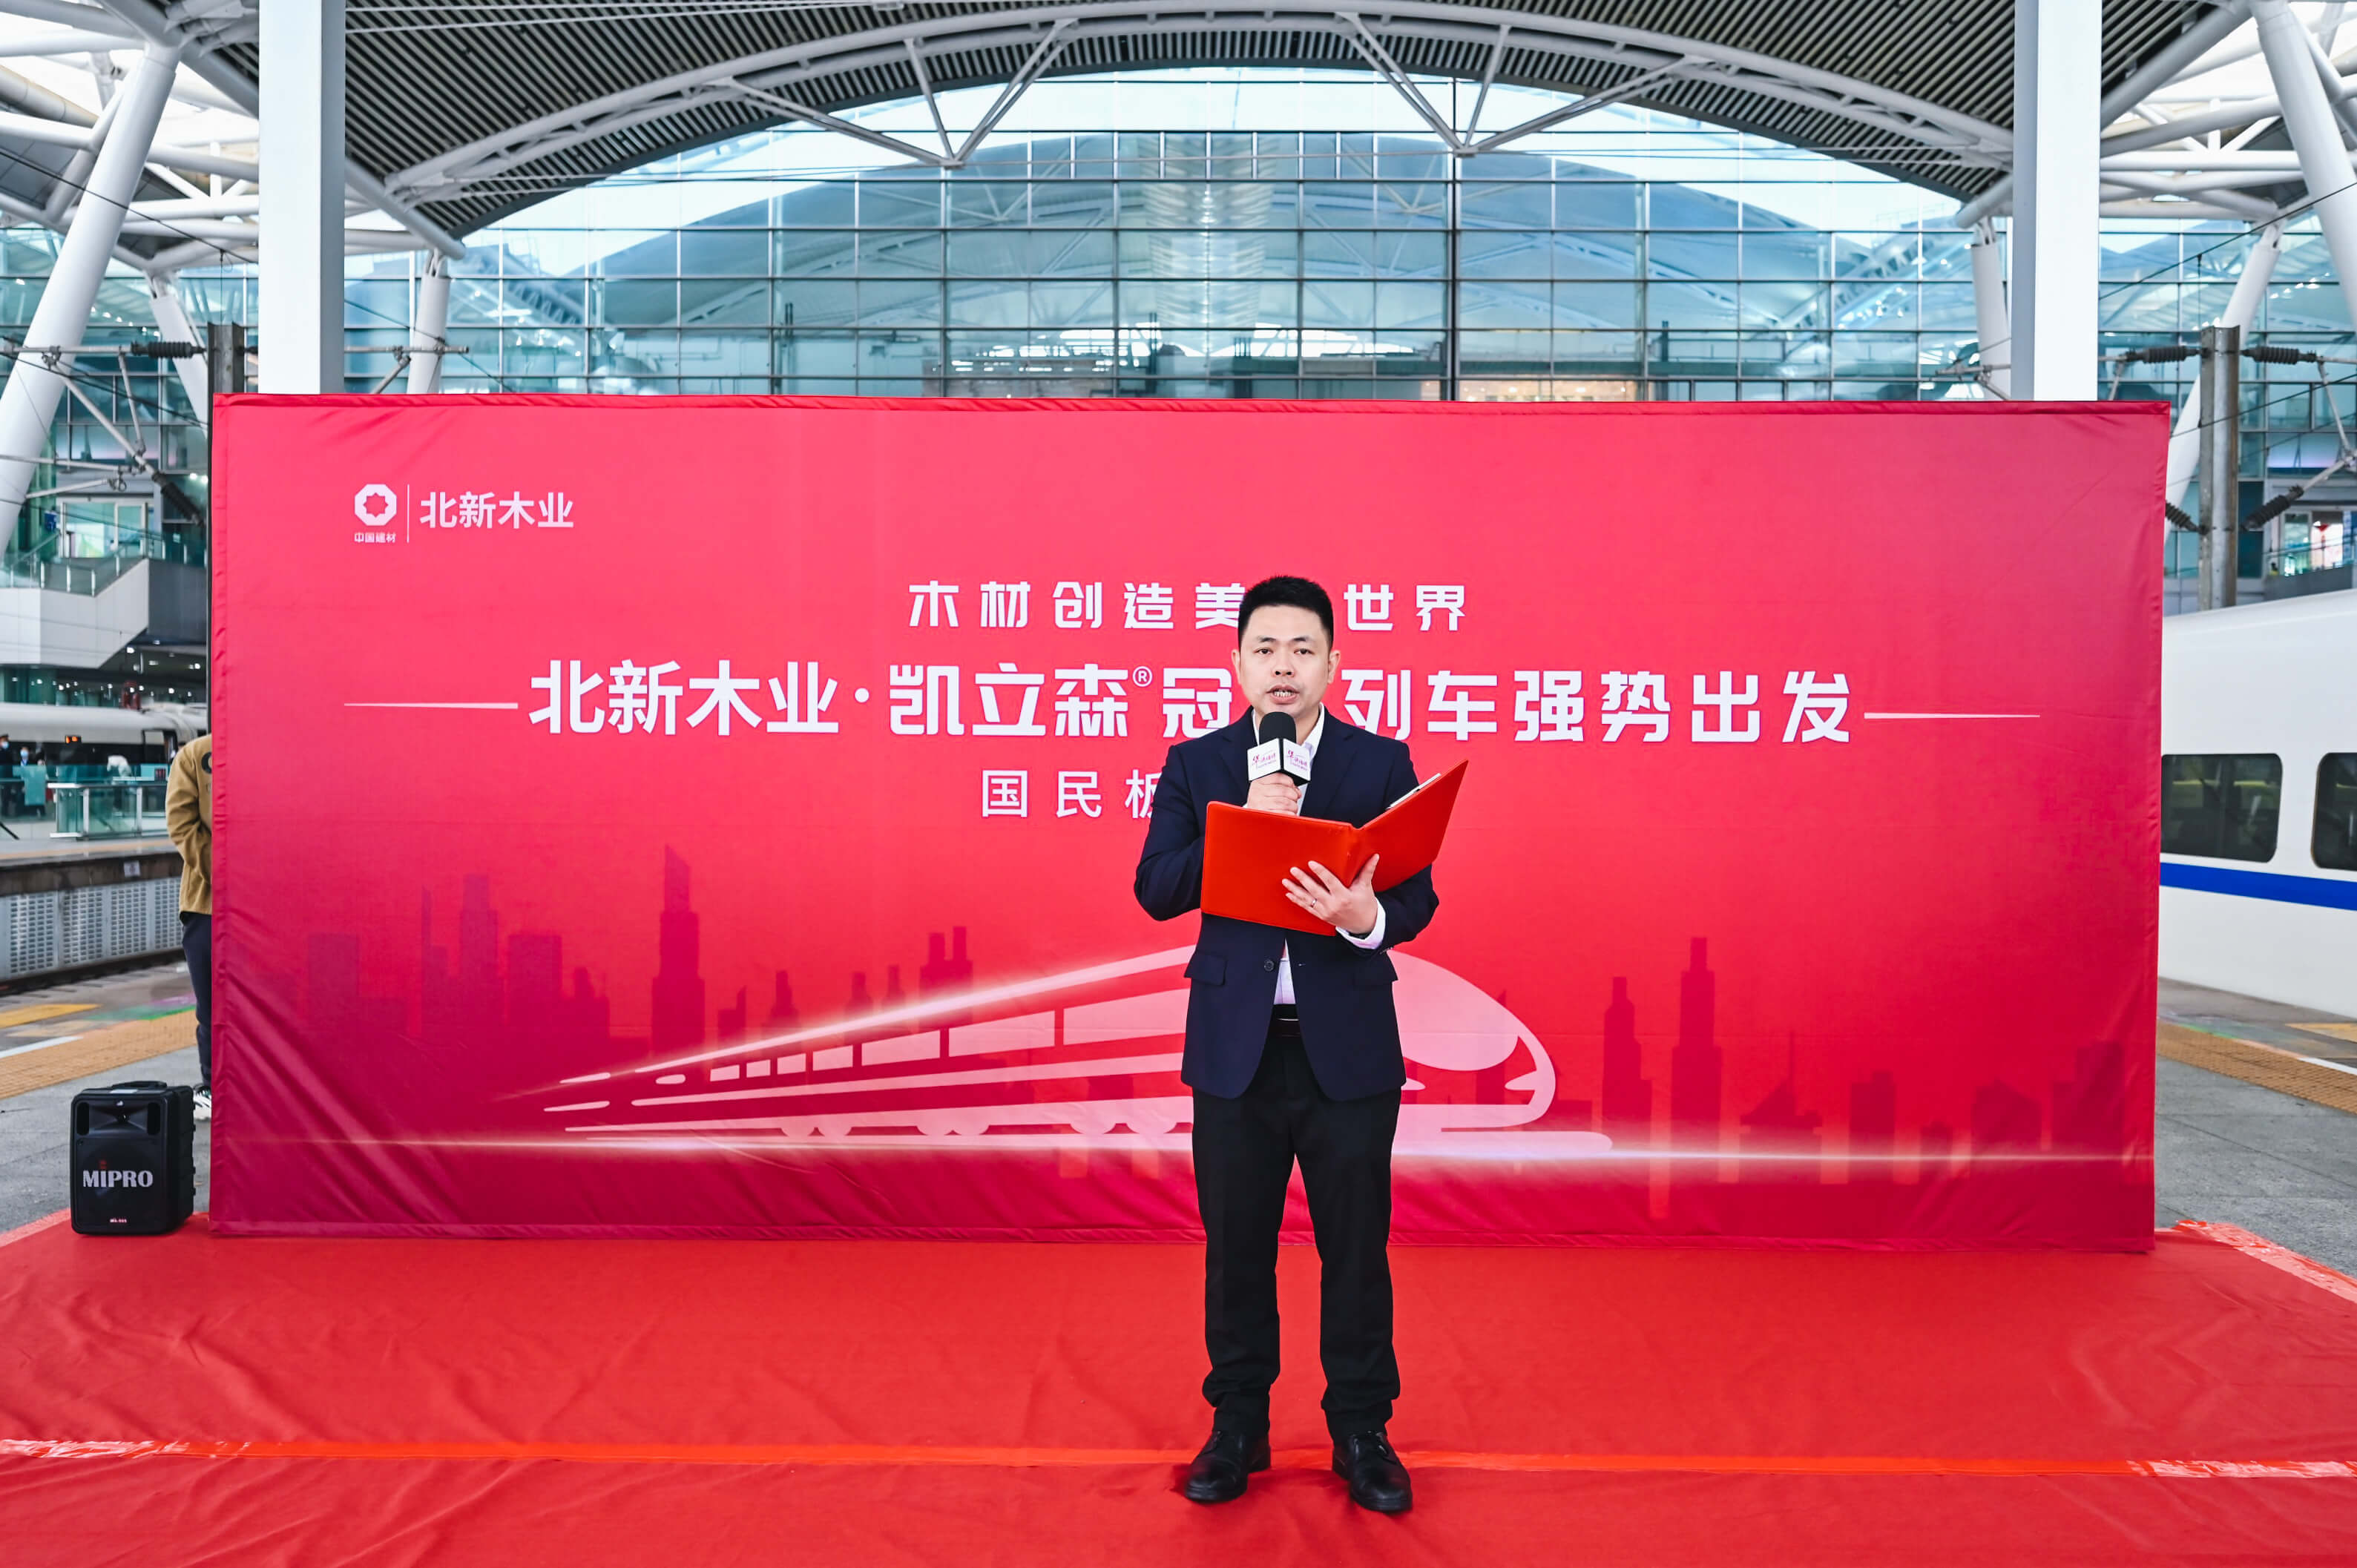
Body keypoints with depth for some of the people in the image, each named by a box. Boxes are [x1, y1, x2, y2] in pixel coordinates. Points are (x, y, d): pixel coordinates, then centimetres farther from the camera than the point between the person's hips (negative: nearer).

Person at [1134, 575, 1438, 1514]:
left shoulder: (1381, 763, 0)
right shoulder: (1196, 766, 4)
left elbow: (1418, 898, -5)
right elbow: (1156, 890, -6)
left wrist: (1366, 916, -28)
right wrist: (1245, 825, -18)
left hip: (1348, 1047, -1)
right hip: (1234, 1047, 1)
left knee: (1356, 1246, 9)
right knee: (1235, 1247, 12)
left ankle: (1362, 1431, 27)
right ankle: (1237, 1427, 29)